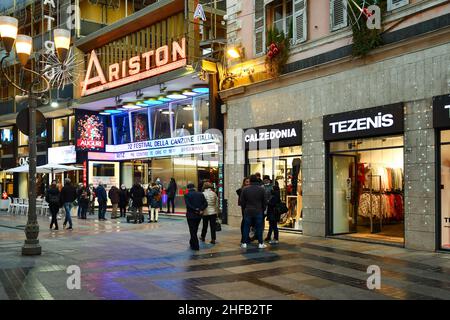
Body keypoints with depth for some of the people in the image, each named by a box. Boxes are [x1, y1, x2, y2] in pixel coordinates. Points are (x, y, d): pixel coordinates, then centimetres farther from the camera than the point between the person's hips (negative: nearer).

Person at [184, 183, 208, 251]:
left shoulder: (187, 195, -7)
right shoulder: (201, 194, 5)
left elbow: (188, 205, -19)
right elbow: (205, 203, -3)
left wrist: (196, 210, -14)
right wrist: (200, 210, -9)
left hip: (191, 215, -5)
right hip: (199, 215, 5)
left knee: (192, 231, 4)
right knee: (195, 230, 21)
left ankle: (196, 246, 4)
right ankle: (192, 243, 36)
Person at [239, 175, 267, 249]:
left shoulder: (245, 189, -5)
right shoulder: (261, 189, -4)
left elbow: (242, 201, 0)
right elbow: (264, 201, 1)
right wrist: (263, 209, 14)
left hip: (248, 211, 0)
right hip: (258, 212, 0)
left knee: (246, 228, 7)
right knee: (259, 228, 6)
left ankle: (244, 243, 10)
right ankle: (260, 243, 9)